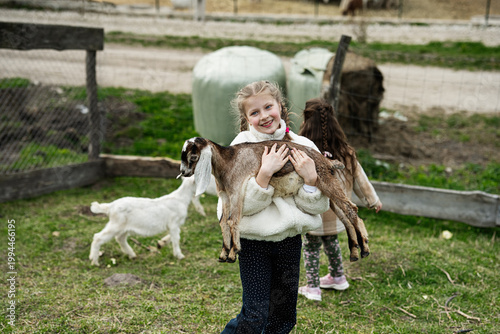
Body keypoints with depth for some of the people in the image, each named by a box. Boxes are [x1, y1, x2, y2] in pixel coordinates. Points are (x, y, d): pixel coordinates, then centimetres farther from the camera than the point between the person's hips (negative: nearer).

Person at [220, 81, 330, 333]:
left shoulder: (303, 147, -1)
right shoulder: (242, 147, -8)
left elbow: (318, 207, -1)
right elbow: (242, 205, -15)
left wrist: (310, 178, -18)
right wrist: (265, 173, -25)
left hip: (290, 241, 4)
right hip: (254, 241, -3)